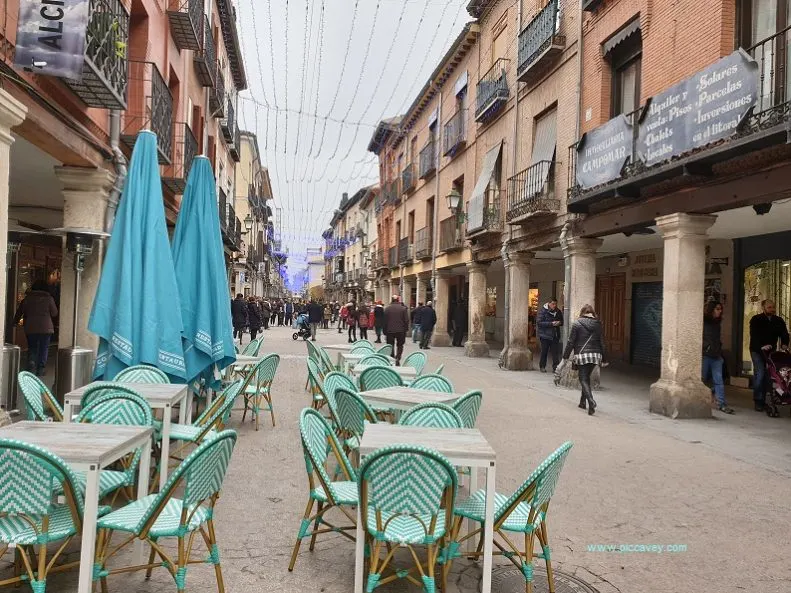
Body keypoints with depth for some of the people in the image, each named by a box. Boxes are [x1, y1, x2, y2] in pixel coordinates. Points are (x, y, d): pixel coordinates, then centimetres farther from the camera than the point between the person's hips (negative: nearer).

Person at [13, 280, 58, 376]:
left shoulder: (27, 298, 3)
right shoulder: (49, 298, -3)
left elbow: (19, 312, 10)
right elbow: (54, 313, 0)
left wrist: (15, 322, 24)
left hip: (30, 328, 2)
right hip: (46, 328, -2)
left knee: (32, 348, 12)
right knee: (44, 349, 7)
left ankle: (31, 367, -6)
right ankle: (40, 370, 5)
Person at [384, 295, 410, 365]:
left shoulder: (387, 309, -2)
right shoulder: (403, 308, -3)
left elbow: (385, 321, 0)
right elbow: (406, 320, -3)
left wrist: (385, 331, 6)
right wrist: (406, 330, 6)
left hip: (390, 331, 0)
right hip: (400, 330, 0)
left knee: (391, 346, 9)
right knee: (400, 345, 11)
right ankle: (398, 358, -8)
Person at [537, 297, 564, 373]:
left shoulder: (558, 312, 9)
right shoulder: (543, 311, -6)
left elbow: (562, 321, 20)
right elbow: (539, 322, -15)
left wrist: (559, 323, -5)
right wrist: (551, 324, -21)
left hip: (555, 335, 3)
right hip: (545, 335, -3)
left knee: (556, 352, -4)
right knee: (544, 352, 5)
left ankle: (556, 367, 0)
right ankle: (542, 367, 20)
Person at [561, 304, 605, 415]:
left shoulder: (577, 323, -4)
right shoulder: (598, 324, 7)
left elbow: (571, 341, -5)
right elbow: (601, 342, 10)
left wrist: (566, 356, 1)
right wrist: (603, 357, 18)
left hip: (581, 355, -4)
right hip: (595, 355, 4)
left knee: (583, 379, -3)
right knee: (586, 377, 18)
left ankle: (591, 402, -23)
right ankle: (583, 401, 25)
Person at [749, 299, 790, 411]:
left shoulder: (778, 321, 8)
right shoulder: (755, 320, -6)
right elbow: (754, 335, -19)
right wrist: (761, 346, -34)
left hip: (771, 351, 4)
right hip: (757, 351, -4)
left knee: (767, 375, 3)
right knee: (759, 374, -13)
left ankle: (763, 400, 11)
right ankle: (758, 401, -7)